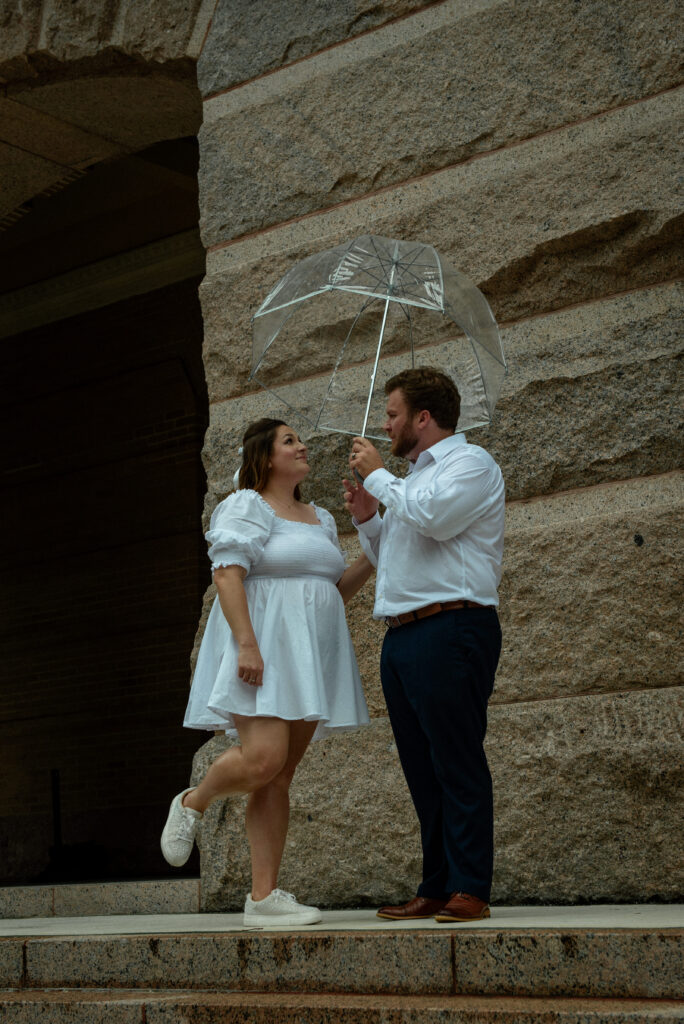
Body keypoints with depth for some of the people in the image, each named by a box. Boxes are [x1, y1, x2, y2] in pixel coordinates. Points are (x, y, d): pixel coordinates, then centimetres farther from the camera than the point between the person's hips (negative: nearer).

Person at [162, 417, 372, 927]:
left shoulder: (321, 518, 21)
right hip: (261, 652, -7)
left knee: (280, 776, 2)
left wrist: (372, 558, 7)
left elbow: (335, 591, 23)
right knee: (262, 759, -22)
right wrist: (247, 643, -23)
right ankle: (193, 803, 8)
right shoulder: (245, 507, -2)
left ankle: (264, 895, 1)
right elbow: (228, 575, -13)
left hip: (308, 658, 7)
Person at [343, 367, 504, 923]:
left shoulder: (470, 462, 0)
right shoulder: (413, 478, 26)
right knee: (423, 770, 8)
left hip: (450, 630, -9)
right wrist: (367, 519, 16)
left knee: (458, 763, -9)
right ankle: (436, 888, 12)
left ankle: (469, 889, -7)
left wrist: (378, 474, -6)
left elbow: (432, 517, -19)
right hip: (402, 636, 9)